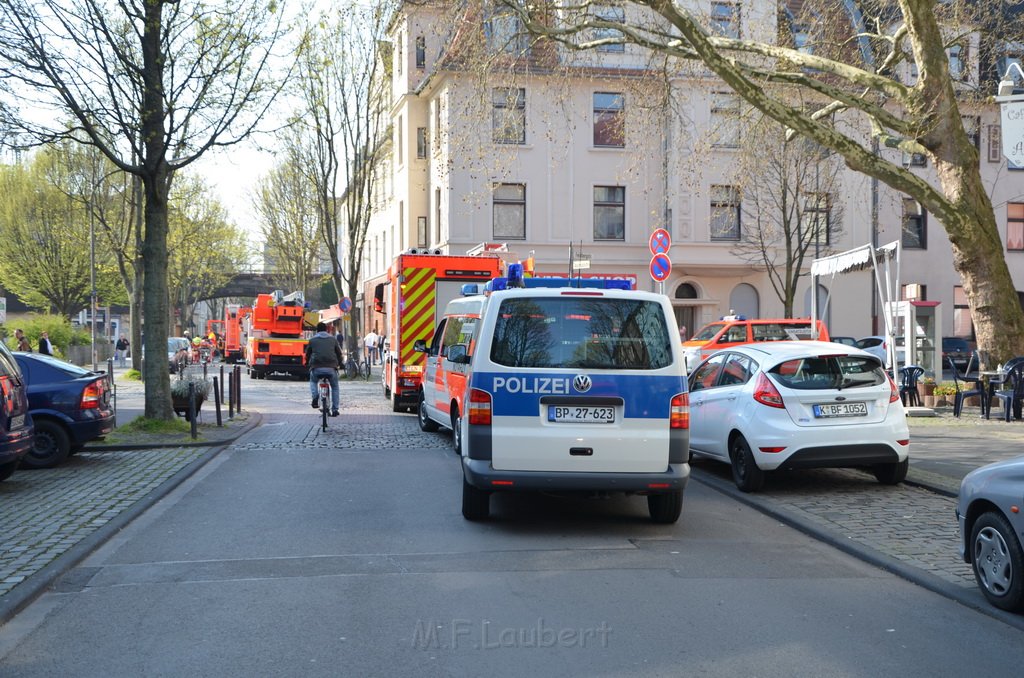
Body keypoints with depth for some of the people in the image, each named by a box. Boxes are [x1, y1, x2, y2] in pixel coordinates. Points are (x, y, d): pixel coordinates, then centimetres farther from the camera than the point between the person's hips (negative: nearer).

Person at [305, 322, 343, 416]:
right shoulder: (333, 339, 14)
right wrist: (339, 363, 37)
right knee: (335, 387, 18)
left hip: (316, 367, 0)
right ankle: (335, 409, 10)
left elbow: (307, 354, 18)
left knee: (313, 382, 30)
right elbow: (339, 353, 20)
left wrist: (307, 363, 36)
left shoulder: (312, 340, 11)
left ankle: (315, 396, 2)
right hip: (331, 368, 0)